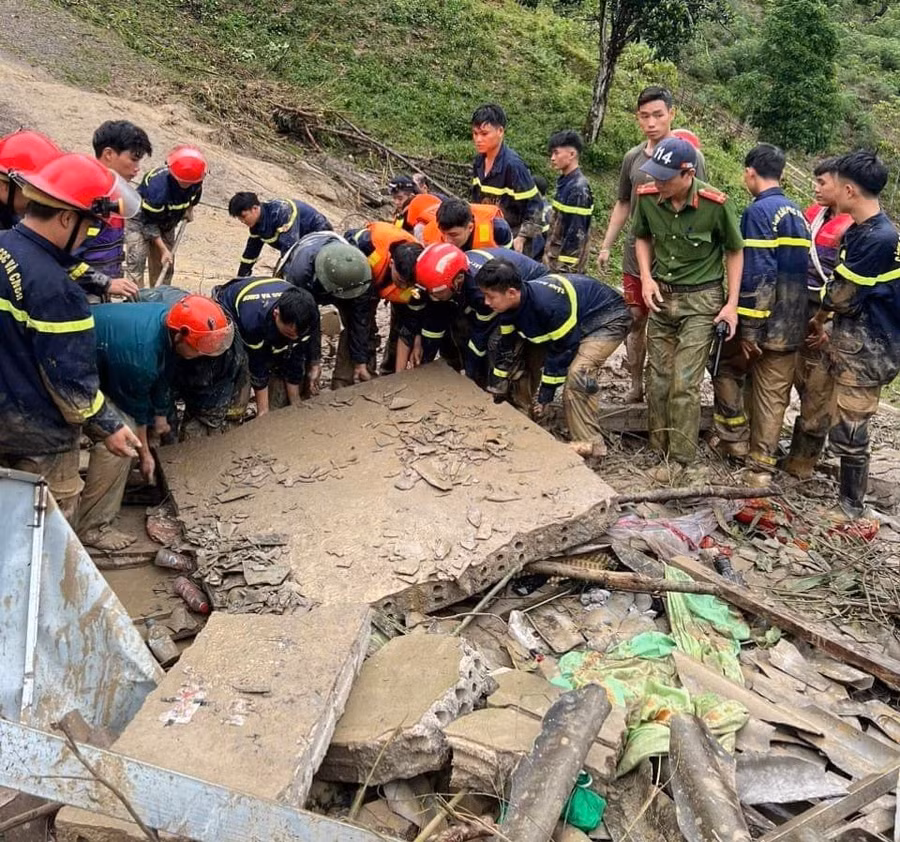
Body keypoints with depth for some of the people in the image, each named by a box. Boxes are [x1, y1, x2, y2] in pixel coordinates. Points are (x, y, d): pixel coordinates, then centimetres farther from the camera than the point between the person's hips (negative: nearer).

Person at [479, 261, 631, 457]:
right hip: (581, 322, 10)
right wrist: (493, 392, 5)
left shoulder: (549, 304, -37)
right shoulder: (511, 305, -11)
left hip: (609, 317, -10)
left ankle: (589, 443, -20)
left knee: (578, 372, -28)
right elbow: (506, 349, 2)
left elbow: (562, 350, -26)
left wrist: (544, 396, -18)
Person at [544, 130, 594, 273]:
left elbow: (577, 232, -20)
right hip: (555, 259, 9)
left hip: (567, 265, -9)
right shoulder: (564, 182, 10)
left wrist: (566, 266, -20)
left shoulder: (579, 188, -18)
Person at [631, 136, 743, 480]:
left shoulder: (716, 204, -19)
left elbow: (735, 251, -5)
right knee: (657, 380, 9)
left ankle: (679, 459, 5)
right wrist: (647, 278, -3)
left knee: (685, 384, -7)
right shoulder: (647, 196, -9)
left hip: (700, 300, -4)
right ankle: (659, 448, 23)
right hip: (661, 296, 5)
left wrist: (732, 303, -9)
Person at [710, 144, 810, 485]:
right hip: (791, 326, 7)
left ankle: (736, 438, 18)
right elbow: (800, 269, 18)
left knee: (726, 367, 19)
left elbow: (757, 276, -20)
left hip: (763, 321, -6)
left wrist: (749, 330, -19)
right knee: (773, 396, 9)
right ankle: (761, 466, 13)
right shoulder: (797, 214, 14)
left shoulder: (758, 211, -12)